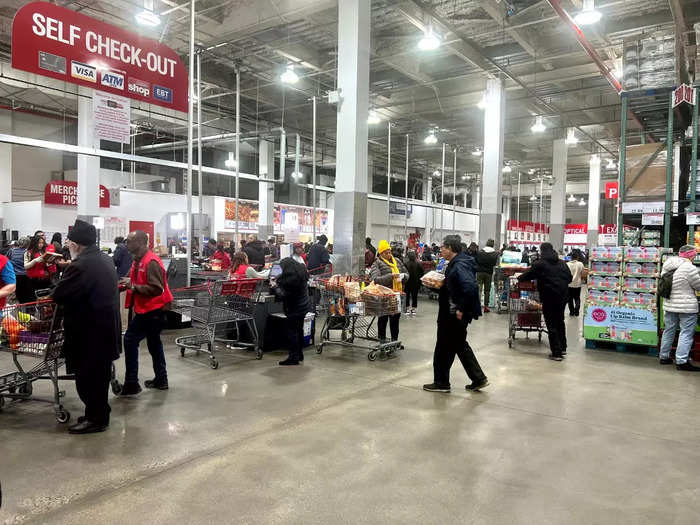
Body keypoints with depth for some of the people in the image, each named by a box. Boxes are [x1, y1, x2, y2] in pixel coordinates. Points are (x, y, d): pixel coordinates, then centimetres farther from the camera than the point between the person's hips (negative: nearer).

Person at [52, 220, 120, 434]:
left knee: (87, 378, 4)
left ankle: (96, 419, 15)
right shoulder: (106, 260, 7)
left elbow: (58, 295, -18)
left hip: (89, 333, -9)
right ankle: (100, 413, 32)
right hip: (107, 329, 9)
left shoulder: (80, 266, -22)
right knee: (100, 374, 19)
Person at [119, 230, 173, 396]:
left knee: (130, 340, -7)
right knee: (153, 342, 18)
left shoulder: (151, 262, -20)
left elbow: (156, 289, -26)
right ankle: (161, 380, 30)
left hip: (152, 311, -11)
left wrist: (133, 287, -25)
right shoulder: (139, 260, 12)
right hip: (150, 309, 11)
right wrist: (128, 283, 7)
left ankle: (131, 384, 0)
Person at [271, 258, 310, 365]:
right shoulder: (302, 273, 5)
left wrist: (275, 286, -7)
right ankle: (299, 354, 29)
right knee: (299, 330, 18)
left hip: (294, 309, -9)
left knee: (292, 332, -2)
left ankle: (293, 357, 2)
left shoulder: (289, 278, -22)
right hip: (303, 306, 9)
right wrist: (279, 282, 14)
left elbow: (283, 294, -21)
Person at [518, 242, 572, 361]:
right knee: (560, 321, 21)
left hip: (549, 298, -6)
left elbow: (528, 275, 0)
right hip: (563, 296, 6)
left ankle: (556, 353, 1)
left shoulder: (539, 264, -7)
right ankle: (563, 348, 29)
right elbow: (570, 278, 14)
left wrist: (519, 278, 19)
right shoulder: (562, 263, 9)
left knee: (551, 325, 0)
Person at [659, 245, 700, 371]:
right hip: (687, 307, -7)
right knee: (686, 333, -1)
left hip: (669, 305, 7)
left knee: (669, 331, 16)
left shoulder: (667, 266, 4)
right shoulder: (689, 268, -18)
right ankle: (681, 361, 0)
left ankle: (664, 356, 24)